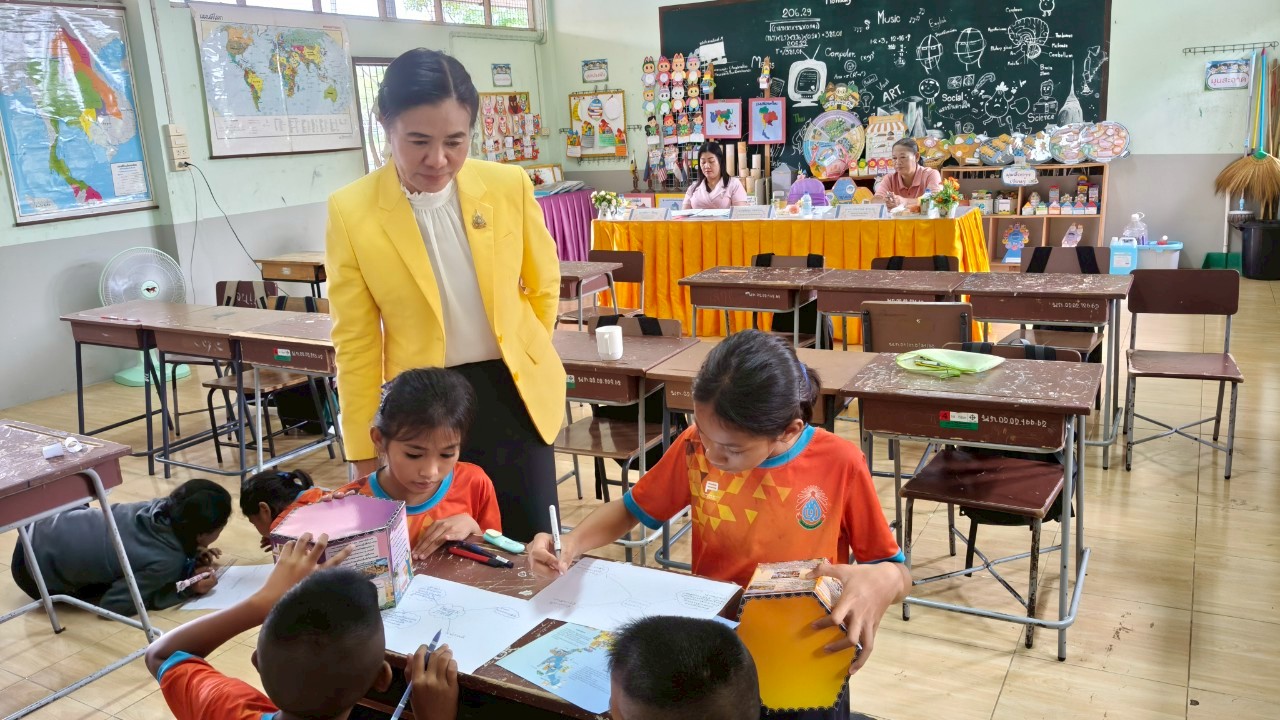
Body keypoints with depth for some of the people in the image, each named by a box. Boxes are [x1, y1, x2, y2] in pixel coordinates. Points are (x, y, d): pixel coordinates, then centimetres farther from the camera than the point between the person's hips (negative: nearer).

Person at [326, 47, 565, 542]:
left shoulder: (508, 185, -7)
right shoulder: (351, 211, -11)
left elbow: (543, 285, 11)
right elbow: (355, 342, -4)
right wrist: (363, 454, -1)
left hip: (513, 393, 1)